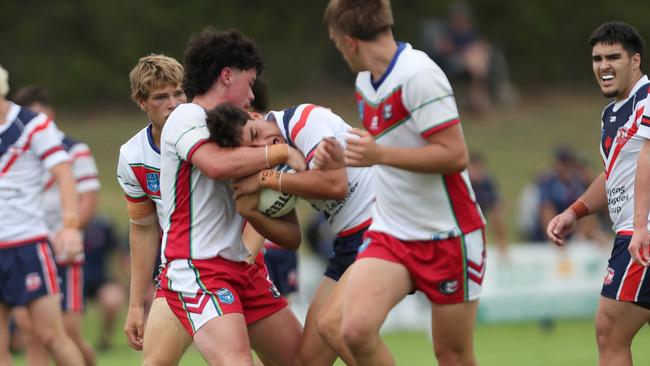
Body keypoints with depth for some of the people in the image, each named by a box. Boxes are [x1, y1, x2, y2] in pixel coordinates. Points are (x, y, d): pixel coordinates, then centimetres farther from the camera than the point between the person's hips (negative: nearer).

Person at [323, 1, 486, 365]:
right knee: (356, 329, -18)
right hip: (390, 235, 6)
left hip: (448, 236, -6)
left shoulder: (419, 75, -17)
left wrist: (379, 154, -26)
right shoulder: (365, 82, 9)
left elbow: (455, 155, -22)